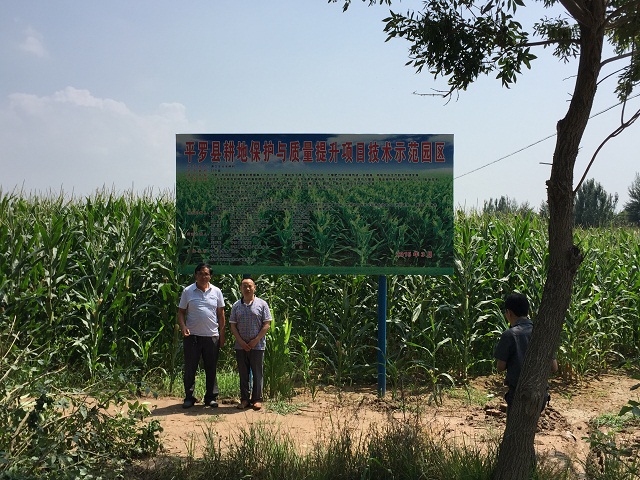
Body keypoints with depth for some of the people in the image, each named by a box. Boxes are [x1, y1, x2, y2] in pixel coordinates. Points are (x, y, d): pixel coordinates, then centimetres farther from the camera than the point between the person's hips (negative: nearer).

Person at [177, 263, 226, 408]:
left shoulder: (216, 291, 7)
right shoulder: (187, 291, 2)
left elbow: (221, 314, 9)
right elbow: (181, 312, 5)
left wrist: (222, 335, 6)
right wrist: (183, 327, -12)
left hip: (212, 336, 1)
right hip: (192, 336, -1)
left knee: (211, 369, 8)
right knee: (190, 368, 4)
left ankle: (211, 397, 17)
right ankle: (189, 397, 15)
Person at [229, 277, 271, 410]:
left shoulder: (262, 304, 1)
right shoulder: (236, 306, 8)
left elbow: (267, 324, -3)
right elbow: (232, 325, 6)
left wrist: (256, 340, -11)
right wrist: (241, 341, -6)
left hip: (257, 345, -2)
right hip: (241, 346, 2)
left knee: (258, 374, 2)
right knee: (243, 373, 8)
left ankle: (257, 399, 12)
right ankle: (244, 399, 17)